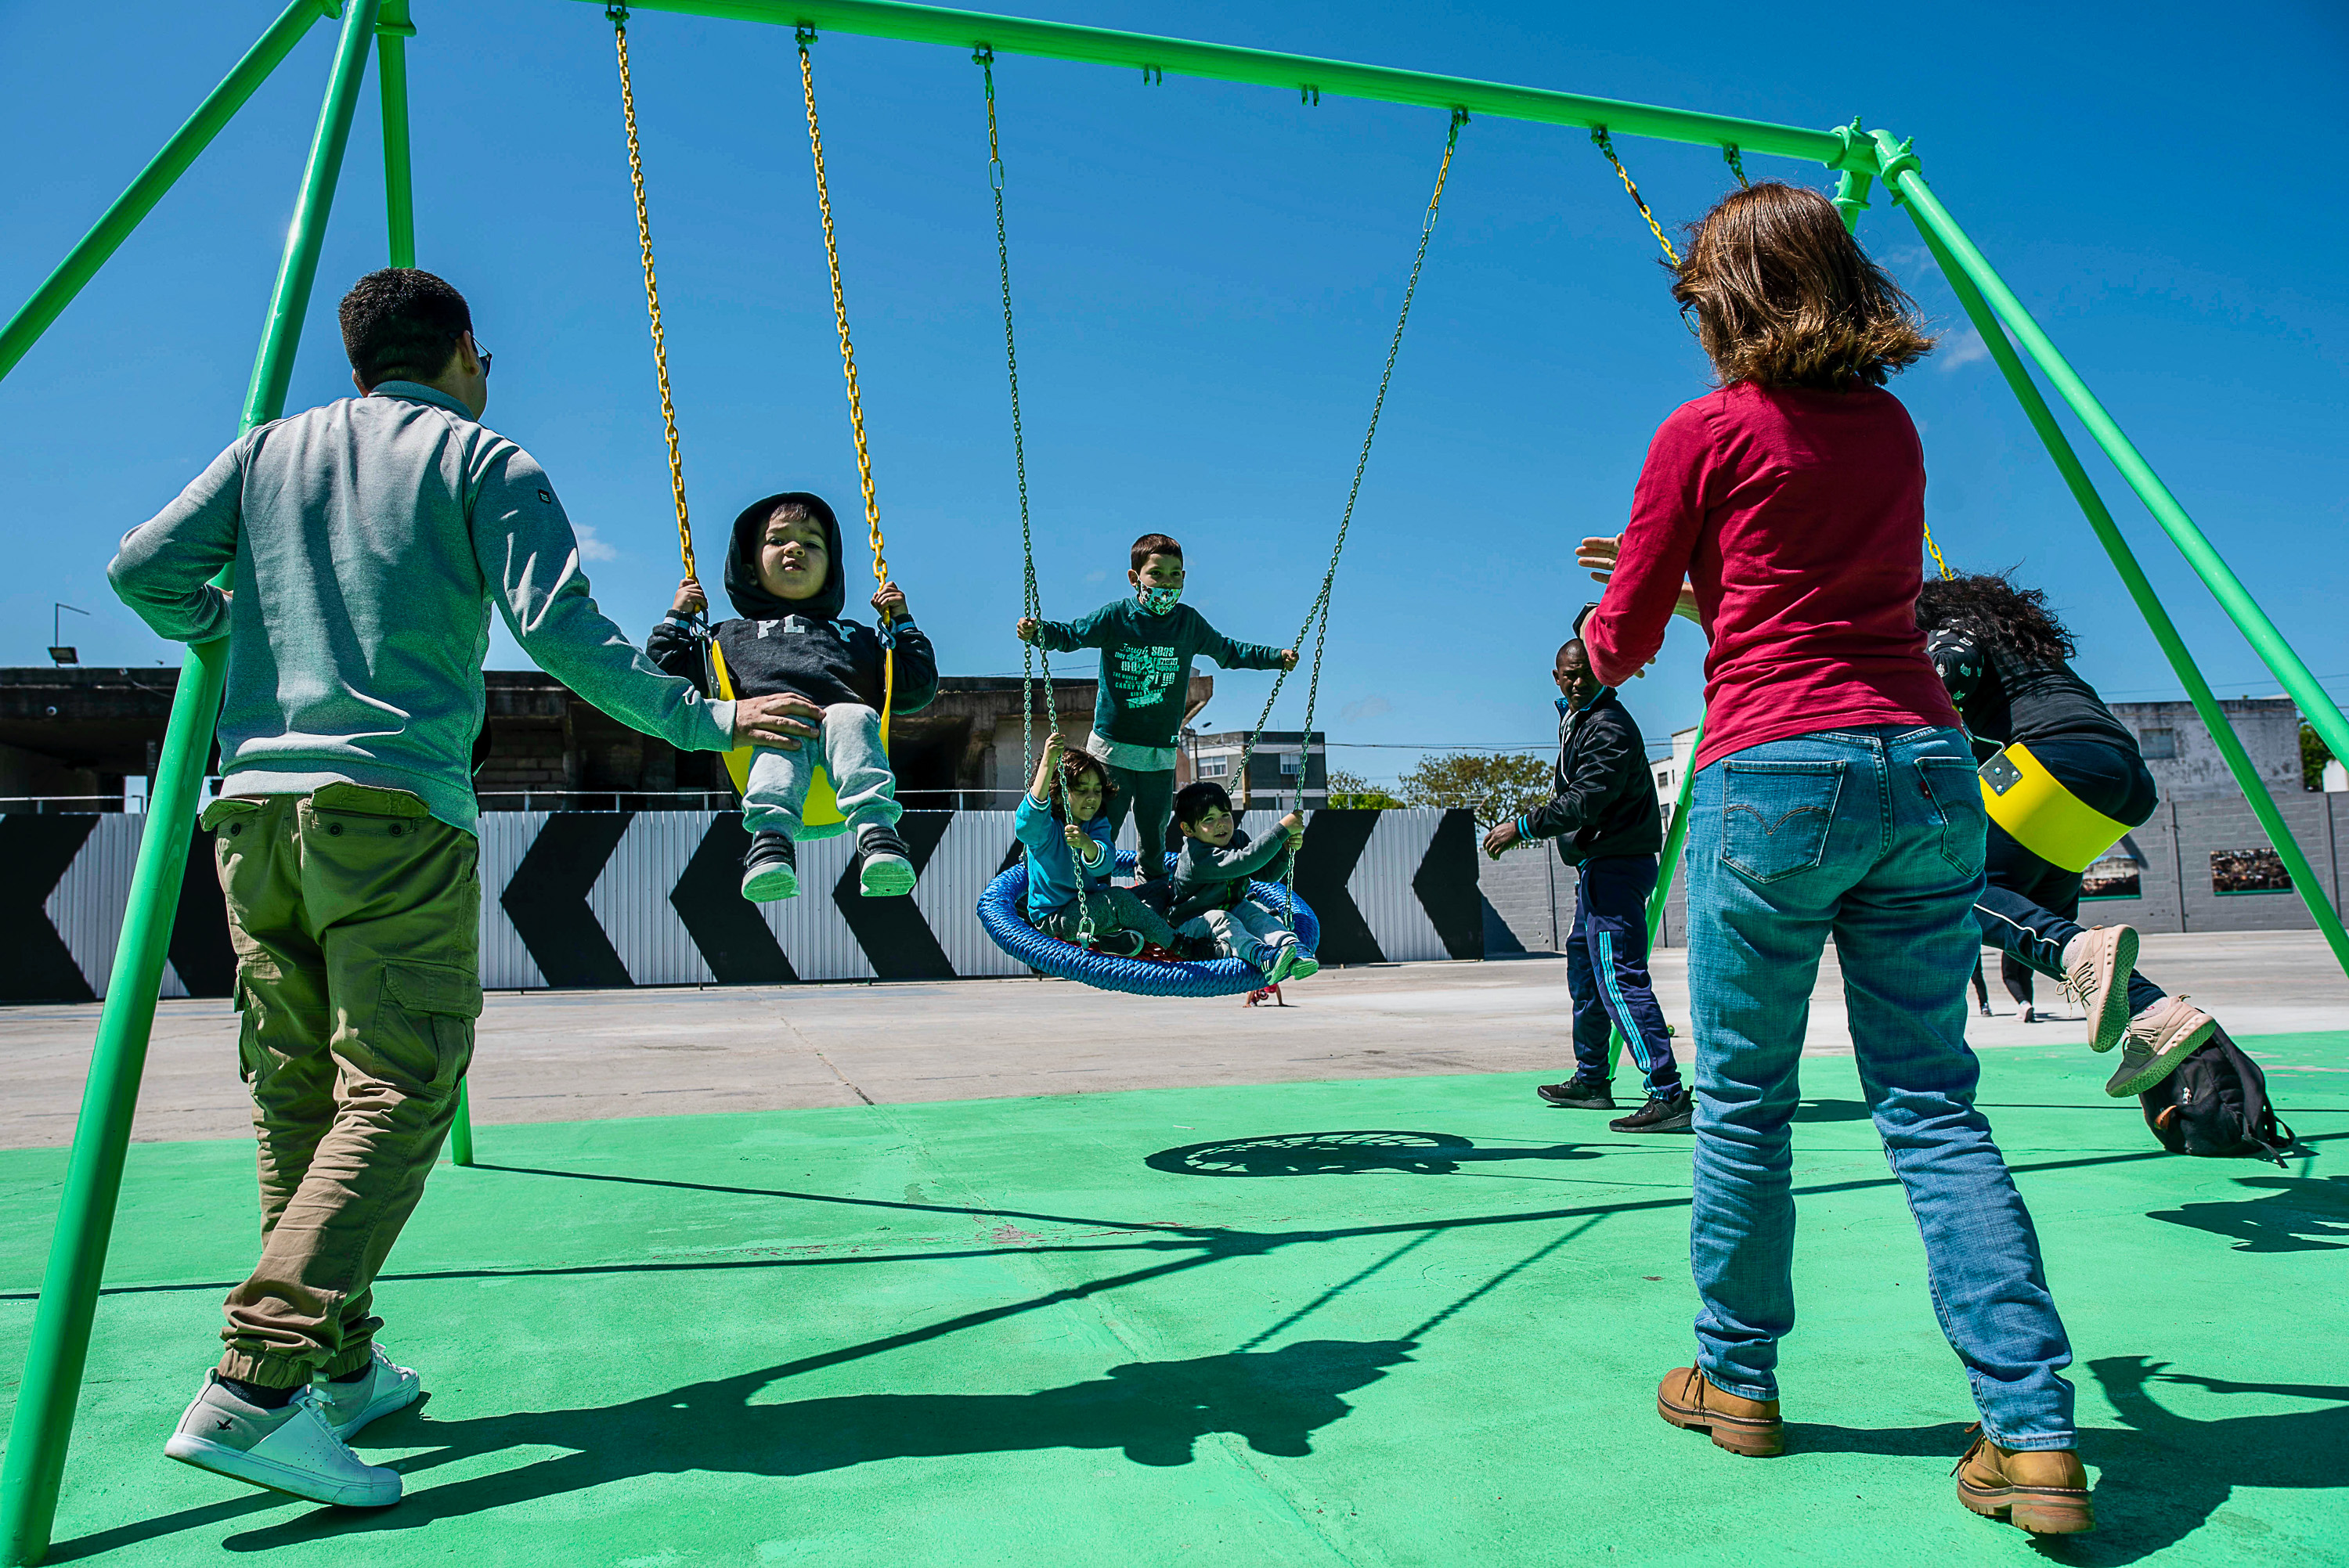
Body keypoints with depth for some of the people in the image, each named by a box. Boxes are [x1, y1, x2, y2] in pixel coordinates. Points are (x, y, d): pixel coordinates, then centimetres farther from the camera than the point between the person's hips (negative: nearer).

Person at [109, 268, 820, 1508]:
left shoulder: (273, 447, 19)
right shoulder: (480, 456, 5)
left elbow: (141, 569, 13)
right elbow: (557, 627, -8)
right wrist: (703, 721, -3)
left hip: (254, 801, 6)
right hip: (395, 811, -6)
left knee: (296, 1100, 10)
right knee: (395, 1096, -6)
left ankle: (343, 1369, 17)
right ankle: (254, 1390, -15)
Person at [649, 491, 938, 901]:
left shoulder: (856, 637, 40)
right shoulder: (730, 637, 36)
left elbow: (918, 688, 35)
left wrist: (901, 622, 34)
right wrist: (678, 620, 26)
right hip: (771, 733, -1)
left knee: (852, 717, -34)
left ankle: (877, 830, -55)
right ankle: (772, 833, -58)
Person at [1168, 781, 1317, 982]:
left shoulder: (1238, 839, 1)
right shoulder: (1196, 856, -27)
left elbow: (1267, 873, 8)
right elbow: (1244, 862, -39)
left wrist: (1286, 850, -12)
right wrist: (1282, 829, -38)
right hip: (1192, 924, -7)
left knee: (1254, 913, -21)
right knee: (1221, 920, -35)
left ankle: (1293, 946, -43)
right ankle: (1260, 956, -58)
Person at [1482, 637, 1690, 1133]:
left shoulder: (1610, 727, -15)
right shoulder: (1574, 720, 17)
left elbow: (1584, 803, -22)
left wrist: (1523, 826, -18)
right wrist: (1531, 827, 13)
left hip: (1616, 864, -11)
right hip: (1597, 864, 11)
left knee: (1619, 979, -15)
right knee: (1583, 970, 19)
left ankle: (1668, 1094, -17)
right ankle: (1591, 1081, 31)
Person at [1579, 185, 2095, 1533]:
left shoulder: (1709, 432, -2)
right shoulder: (1894, 427, 15)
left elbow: (1621, 645, 4)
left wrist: (1609, 635, 27)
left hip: (1775, 775, -5)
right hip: (1929, 768, 6)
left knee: (1745, 1103, 9)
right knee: (1934, 1106, 8)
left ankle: (1737, 1381, 23)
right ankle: (2037, 1434, 4)